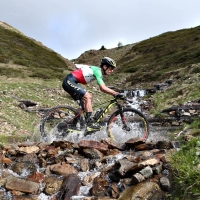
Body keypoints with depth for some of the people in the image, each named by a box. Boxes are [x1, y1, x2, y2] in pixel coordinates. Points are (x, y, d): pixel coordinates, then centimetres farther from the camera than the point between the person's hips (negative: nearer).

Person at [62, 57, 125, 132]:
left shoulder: (97, 71, 14)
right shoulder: (97, 71, -15)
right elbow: (103, 88, -24)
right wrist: (117, 94, -22)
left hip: (70, 82, 10)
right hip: (69, 81, -10)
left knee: (85, 100, 11)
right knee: (88, 97, -17)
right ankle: (90, 124, -17)